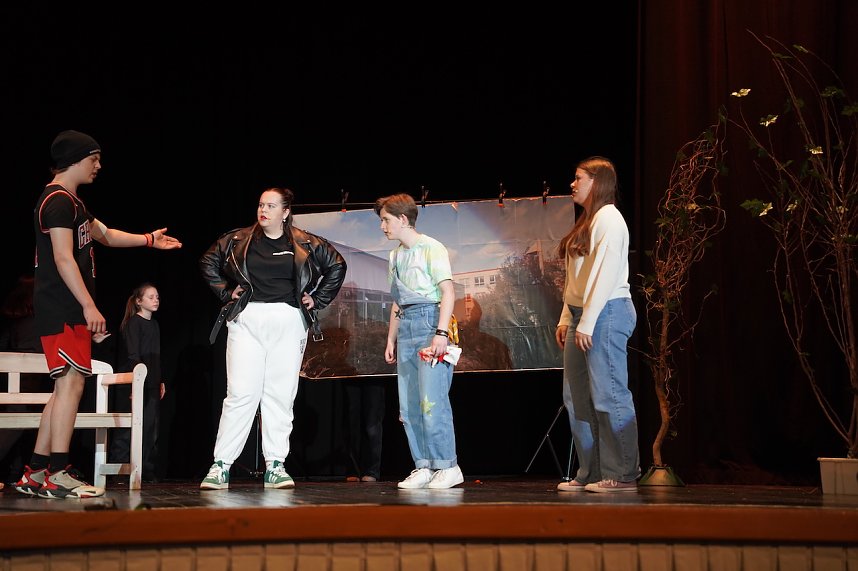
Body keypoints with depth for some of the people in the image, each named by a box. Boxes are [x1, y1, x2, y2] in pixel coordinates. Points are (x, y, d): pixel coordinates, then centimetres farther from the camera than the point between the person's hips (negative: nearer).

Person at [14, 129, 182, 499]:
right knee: (71, 383, -13)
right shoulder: (58, 200, -11)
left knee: (66, 387, 9)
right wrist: (88, 305, -22)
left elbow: (104, 235, 36)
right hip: (62, 310, -11)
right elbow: (63, 258, -19)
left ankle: (35, 474, 11)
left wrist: (149, 240, 37)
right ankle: (58, 474, -15)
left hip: (69, 312, 11)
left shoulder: (71, 202, 22)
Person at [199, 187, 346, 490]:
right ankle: (220, 467, -7)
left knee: (281, 396, 1)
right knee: (241, 393, -8)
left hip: (288, 325, 1)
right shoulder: (238, 239, 6)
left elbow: (337, 266, 16)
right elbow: (208, 262, 17)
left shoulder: (305, 244, 6)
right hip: (247, 322, -1)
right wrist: (226, 292, 9)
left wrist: (318, 299, 10)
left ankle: (275, 467, 6)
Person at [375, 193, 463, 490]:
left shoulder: (431, 248, -6)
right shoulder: (395, 256, 18)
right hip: (405, 328, 8)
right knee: (408, 405, 4)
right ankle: (423, 467, 9)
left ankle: (448, 467, -6)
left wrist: (441, 333, -20)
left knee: (432, 400, -12)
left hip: (429, 323, -8)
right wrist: (391, 339, 20)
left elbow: (448, 293, -12)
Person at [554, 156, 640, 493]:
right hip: (581, 316, 10)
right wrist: (566, 319, 15)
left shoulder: (608, 218, -8)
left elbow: (606, 273, -17)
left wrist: (587, 322, -19)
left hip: (606, 313, -10)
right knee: (577, 398, 8)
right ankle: (590, 473, 12)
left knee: (608, 395, -9)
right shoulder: (586, 222, 20)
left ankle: (622, 475, -5)